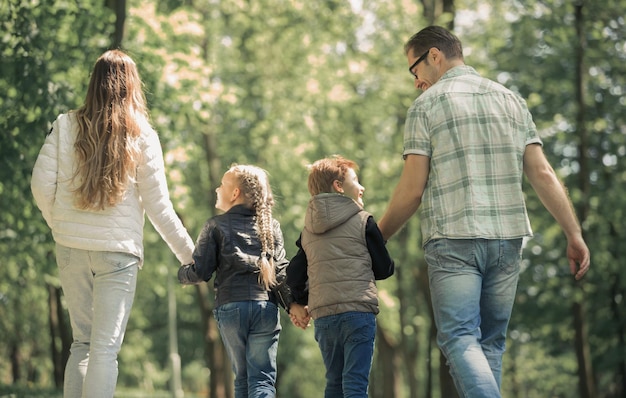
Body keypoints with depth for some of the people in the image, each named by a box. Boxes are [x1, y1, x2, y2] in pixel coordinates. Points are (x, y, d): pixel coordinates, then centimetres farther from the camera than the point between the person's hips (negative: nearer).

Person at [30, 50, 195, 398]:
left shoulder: (66, 126, 1)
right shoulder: (141, 135, -4)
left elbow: (42, 184, -1)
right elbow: (158, 205, -4)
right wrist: (189, 254, 5)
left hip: (72, 248, 3)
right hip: (118, 250, -3)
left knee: (82, 342, 15)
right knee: (106, 347, -1)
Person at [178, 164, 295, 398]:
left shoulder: (216, 226, 3)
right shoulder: (271, 227, 10)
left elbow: (200, 272, -1)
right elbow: (281, 271, 2)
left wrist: (181, 275, 19)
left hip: (230, 308, -1)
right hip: (265, 307, 1)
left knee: (242, 378, 12)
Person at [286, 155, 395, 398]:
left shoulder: (308, 230, 14)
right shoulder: (362, 221, 0)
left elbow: (294, 276, 14)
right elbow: (384, 269, 3)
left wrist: (302, 304, 30)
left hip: (322, 317, 5)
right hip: (358, 311, -5)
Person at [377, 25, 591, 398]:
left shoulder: (427, 104, 0)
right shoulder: (512, 100, 14)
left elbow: (412, 190, -4)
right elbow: (543, 174, 6)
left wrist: (377, 238, 9)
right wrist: (575, 234, 7)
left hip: (453, 241, -5)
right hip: (508, 237, 5)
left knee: (460, 339, -7)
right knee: (491, 342, 12)